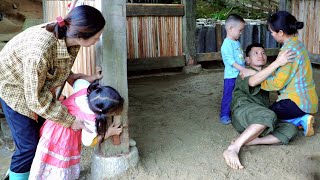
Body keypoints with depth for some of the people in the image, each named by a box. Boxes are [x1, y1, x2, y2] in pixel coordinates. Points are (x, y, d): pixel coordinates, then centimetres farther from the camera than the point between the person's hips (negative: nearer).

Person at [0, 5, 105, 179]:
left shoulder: (69, 36, -21)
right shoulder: (39, 52, -43)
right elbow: (36, 99, -30)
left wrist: (68, 75, -10)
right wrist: (70, 120, -24)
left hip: (40, 85, 7)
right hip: (15, 88, -7)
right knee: (28, 146, -1)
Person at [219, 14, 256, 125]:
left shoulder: (237, 43, 13)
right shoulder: (227, 44, -16)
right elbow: (230, 60, -23)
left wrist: (244, 70, 17)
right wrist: (244, 70, -27)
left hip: (240, 75, 9)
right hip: (231, 76, -9)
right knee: (228, 96, 0)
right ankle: (224, 115, 11)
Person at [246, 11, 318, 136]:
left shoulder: (289, 49, -21)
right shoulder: (297, 44, 9)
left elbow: (278, 82, -20)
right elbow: (282, 73, 10)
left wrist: (257, 82, -5)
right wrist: (256, 76, 8)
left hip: (297, 101, -9)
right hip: (307, 99, 10)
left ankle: (301, 120, -2)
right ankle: (302, 119, 8)